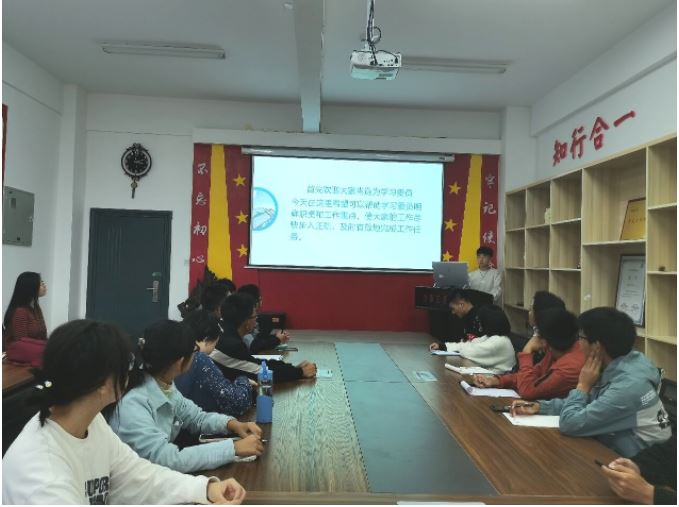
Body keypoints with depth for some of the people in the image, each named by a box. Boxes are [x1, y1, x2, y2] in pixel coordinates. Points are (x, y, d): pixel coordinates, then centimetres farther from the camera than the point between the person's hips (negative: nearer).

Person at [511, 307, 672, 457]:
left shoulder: (628, 385, -30)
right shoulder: (614, 367, -3)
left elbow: (569, 423, -28)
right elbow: (585, 404, 10)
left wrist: (583, 385, -15)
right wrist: (538, 406, 1)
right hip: (615, 450, 7)